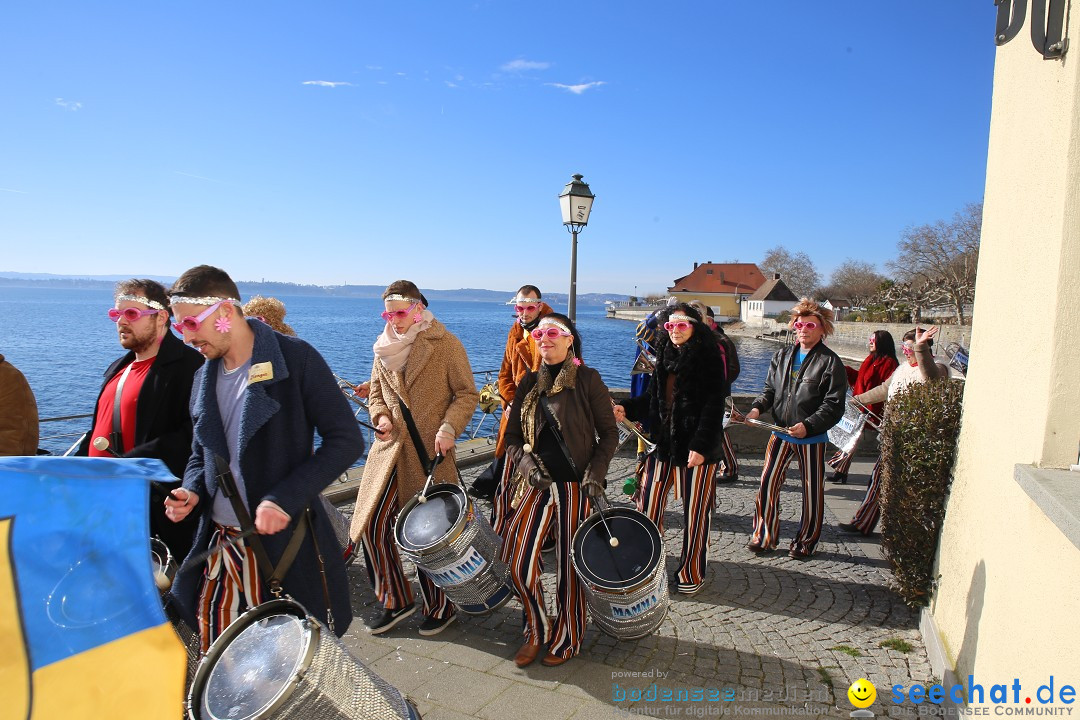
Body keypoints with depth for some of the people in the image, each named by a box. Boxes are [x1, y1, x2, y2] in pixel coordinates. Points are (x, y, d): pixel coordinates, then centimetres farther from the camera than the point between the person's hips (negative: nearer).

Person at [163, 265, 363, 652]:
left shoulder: (295, 358, -12)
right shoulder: (204, 377, 8)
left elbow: (347, 440, -15)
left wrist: (285, 498, -23)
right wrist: (192, 491, -2)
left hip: (286, 543, -5)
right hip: (219, 544, 6)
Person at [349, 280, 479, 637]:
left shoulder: (445, 344, -5)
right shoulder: (384, 348, 10)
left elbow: (467, 393, -5)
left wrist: (449, 427, -19)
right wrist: (381, 417, -2)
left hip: (429, 452, -5)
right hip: (390, 447, 5)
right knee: (372, 525, 4)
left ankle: (440, 606, 27)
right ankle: (395, 600, 25)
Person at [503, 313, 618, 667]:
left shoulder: (587, 379, -4)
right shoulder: (529, 382, 8)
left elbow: (609, 433, -2)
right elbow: (512, 435, 10)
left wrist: (596, 469, -15)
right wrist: (524, 461, -9)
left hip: (576, 485, -3)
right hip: (537, 485, 4)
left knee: (569, 564, 5)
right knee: (519, 560, -3)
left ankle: (566, 639, 27)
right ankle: (536, 631, 22)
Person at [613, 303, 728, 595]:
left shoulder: (708, 359, -8)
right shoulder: (666, 357, 11)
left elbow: (714, 406, -13)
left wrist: (701, 445, -20)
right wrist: (626, 409, 2)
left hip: (697, 449, -5)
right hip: (663, 444, 6)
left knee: (695, 514, 6)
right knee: (648, 505, 7)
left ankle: (692, 574, 23)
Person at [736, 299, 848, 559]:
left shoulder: (830, 362, -8)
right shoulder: (783, 356, 7)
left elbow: (834, 406, -12)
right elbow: (770, 389, 14)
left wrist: (808, 425, -24)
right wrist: (757, 408, -6)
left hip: (812, 438, -4)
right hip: (781, 433, 4)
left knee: (812, 491, 9)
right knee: (767, 484, 4)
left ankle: (805, 541, 27)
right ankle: (764, 535, 21)